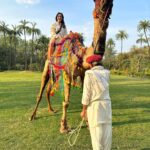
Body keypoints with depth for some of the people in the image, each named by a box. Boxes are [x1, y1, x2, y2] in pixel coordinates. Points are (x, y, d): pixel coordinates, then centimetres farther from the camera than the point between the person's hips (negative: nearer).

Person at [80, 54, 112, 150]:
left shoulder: (89, 74, -9)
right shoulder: (107, 73, 5)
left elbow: (86, 94, -11)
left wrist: (84, 110, -1)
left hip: (94, 105, -4)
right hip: (106, 104, 5)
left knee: (96, 132, 5)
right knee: (106, 130, 13)